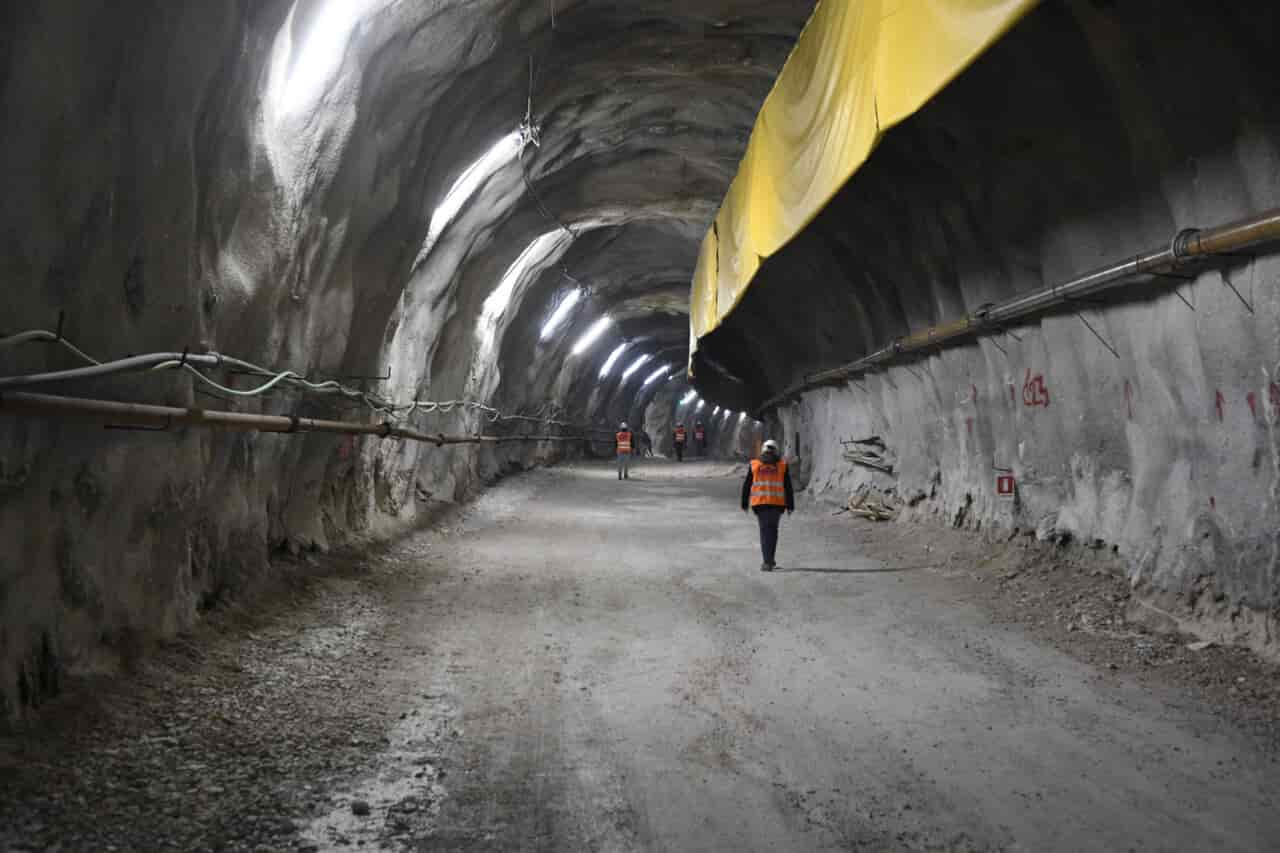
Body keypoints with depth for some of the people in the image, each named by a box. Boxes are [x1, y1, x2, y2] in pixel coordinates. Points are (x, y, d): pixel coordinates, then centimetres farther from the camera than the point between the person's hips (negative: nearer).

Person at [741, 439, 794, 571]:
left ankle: (768, 561, -7)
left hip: (759, 503, 0)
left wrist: (744, 504, 12)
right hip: (777, 503, 0)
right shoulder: (782, 466, 2)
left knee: (765, 531, 4)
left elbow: (746, 486, 5)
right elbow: (788, 487, 0)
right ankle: (769, 560, 18)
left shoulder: (754, 465, 4)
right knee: (772, 530, 16)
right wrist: (790, 506, 3)